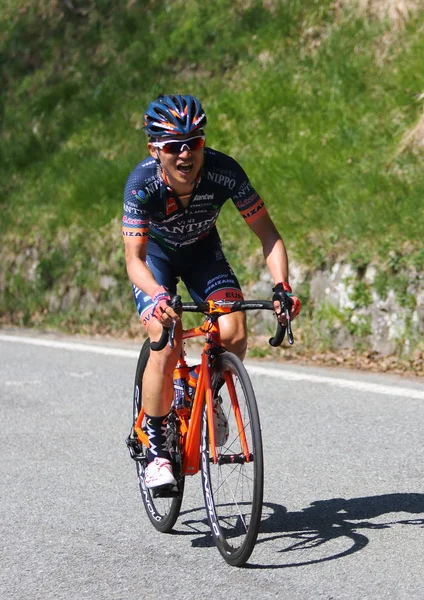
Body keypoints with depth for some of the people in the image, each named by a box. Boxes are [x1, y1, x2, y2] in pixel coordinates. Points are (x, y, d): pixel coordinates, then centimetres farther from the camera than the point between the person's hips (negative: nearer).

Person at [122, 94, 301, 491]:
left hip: (203, 250, 2)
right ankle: (156, 451, -8)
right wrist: (159, 296, -55)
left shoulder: (224, 171, -30)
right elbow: (134, 259, -35)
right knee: (166, 343, -23)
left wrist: (281, 285, -38)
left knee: (233, 334, -21)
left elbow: (267, 234, -23)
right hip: (155, 253, -2)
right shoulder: (142, 183, -33)